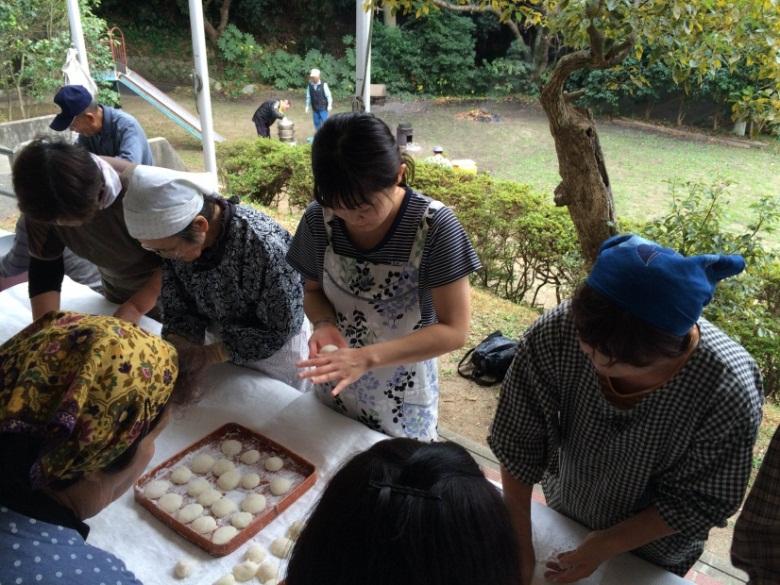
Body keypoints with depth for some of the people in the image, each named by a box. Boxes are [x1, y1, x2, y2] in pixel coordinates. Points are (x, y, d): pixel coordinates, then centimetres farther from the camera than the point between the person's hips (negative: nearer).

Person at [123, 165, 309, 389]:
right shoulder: (175, 239, -19)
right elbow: (177, 307, -6)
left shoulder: (265, 245, -37)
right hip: (222, 337, 5)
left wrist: (212, 354, -27)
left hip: (274, 347, -5)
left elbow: (280, 329, -25)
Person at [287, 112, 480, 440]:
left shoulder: (435, 227, -24)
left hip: (402, 403, -3)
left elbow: (454, 330, -22)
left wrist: (368, 357, -32)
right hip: (333, 392, 3)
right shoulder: (319, 219, -14)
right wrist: (324, 324, -20)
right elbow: (314, 290, 2)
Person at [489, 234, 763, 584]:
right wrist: (519, 546, -19)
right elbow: (517, 445, -20)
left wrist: (607, 546, -20)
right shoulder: (552, 336, -33)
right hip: (562, 518, 2)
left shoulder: (728, 388, -35)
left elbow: (700, 501, -20)